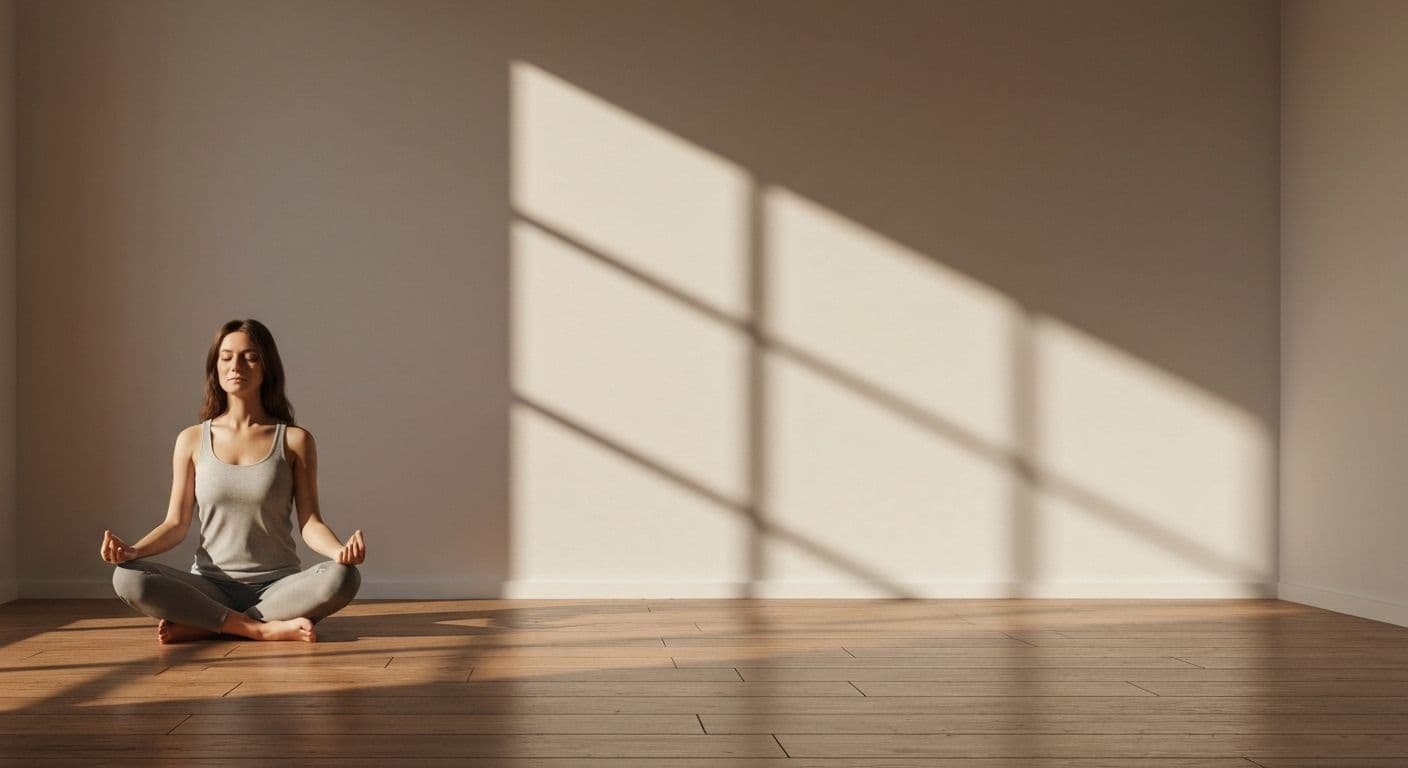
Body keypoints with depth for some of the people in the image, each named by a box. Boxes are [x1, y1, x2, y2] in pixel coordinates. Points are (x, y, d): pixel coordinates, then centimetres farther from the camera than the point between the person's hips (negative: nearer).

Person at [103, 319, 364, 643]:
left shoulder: (294, 440, 3)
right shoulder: (193, 440, 7)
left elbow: (310, 523, -2)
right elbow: (176, 524, 7)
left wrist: (339, 550, -24)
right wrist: (132, 551, -13)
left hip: (278, 587, -1)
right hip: (211, 587, 1)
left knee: (343, 577, -33)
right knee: (128, 578, -26)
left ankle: (200, 625, -23)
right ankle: (266, 629, -25)